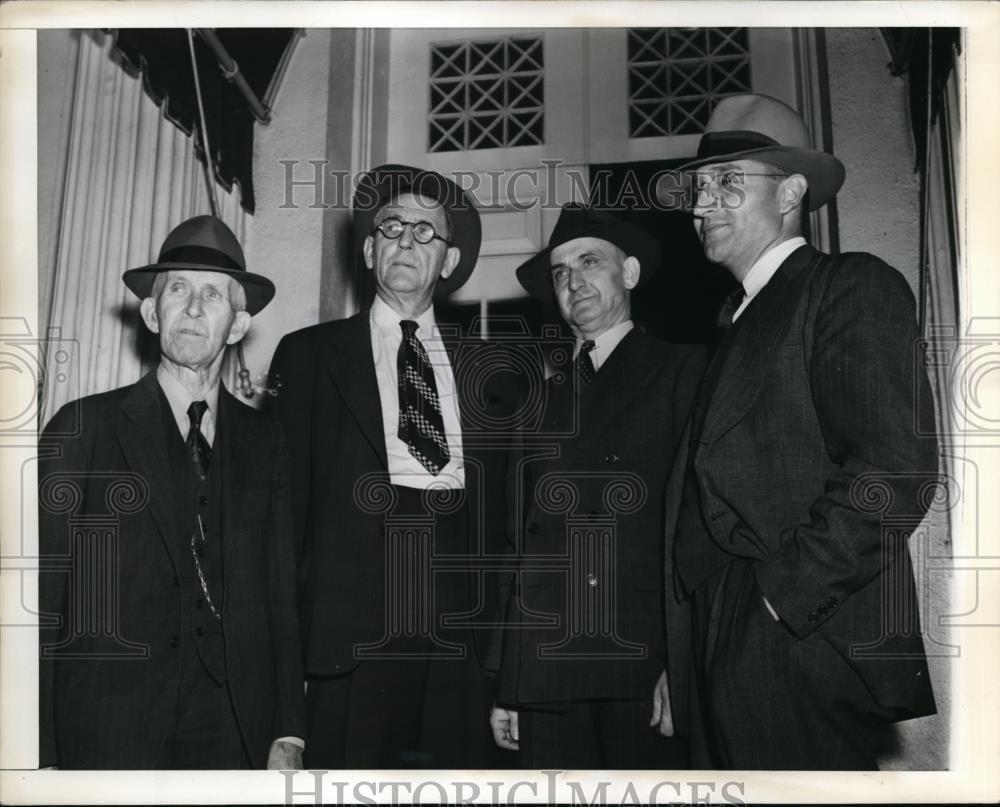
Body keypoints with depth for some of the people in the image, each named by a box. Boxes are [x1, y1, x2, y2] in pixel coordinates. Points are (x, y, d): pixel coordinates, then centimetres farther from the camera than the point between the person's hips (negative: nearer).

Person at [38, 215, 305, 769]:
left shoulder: (264, 442, 7)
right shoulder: (82, 428, -1)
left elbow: (282, 595, 6)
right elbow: (39, 598, -3)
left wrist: (288, 736, 0)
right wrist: (42, 756, -7)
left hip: (236, 729, 2)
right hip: (110, 734, -2)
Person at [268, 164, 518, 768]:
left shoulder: (484, 363, 14)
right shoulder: (309, 353, 10)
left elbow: (503, 501, 12)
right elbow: (287, 491, 5)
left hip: (463, 622, 2)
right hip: (353, 620, -1)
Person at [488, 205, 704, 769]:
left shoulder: (684, 372, 3)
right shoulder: (541, 398, 14)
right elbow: (522, 545, 12)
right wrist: (507, 685, 8)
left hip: (650, 674, -3)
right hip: (546, 678, 3)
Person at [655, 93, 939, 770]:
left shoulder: (853, 287, -4)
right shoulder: (737, 320, 20)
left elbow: (898, 469, -17)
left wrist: (784, 594, -15)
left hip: (803, 646, -7)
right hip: (724, 651, 8)